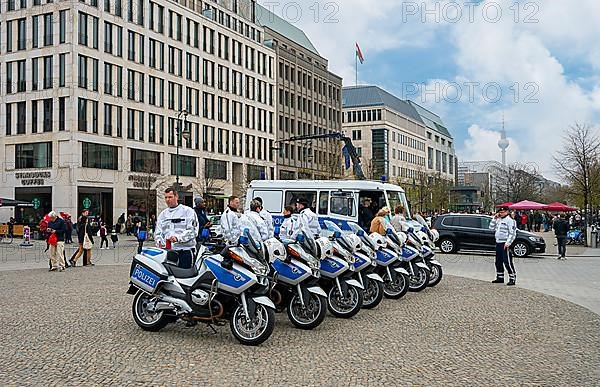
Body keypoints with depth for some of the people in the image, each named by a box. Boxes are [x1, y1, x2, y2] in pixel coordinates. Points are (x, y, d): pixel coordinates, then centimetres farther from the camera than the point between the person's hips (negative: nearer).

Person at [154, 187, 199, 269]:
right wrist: (159, 242, -2)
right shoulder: (163, 214, 21)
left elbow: (193, 231, -7)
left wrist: (178, 238, -20)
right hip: (167, 251, 5)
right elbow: (158, 232, 19)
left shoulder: (188, 211, 2)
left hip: (185, 250, -5)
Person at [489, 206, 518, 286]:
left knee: (508, 262, -10)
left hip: (505, 244, -9)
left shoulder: (510, 220, -9)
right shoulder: (498, 220, 16)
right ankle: (500, 278, 25)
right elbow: (491, 228, 16)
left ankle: (512, 279, -5)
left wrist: (508, 243, -22)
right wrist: (495, 218, 7)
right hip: (498, 243, 9)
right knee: (498, 262, 14)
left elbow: (512, 233, -14)